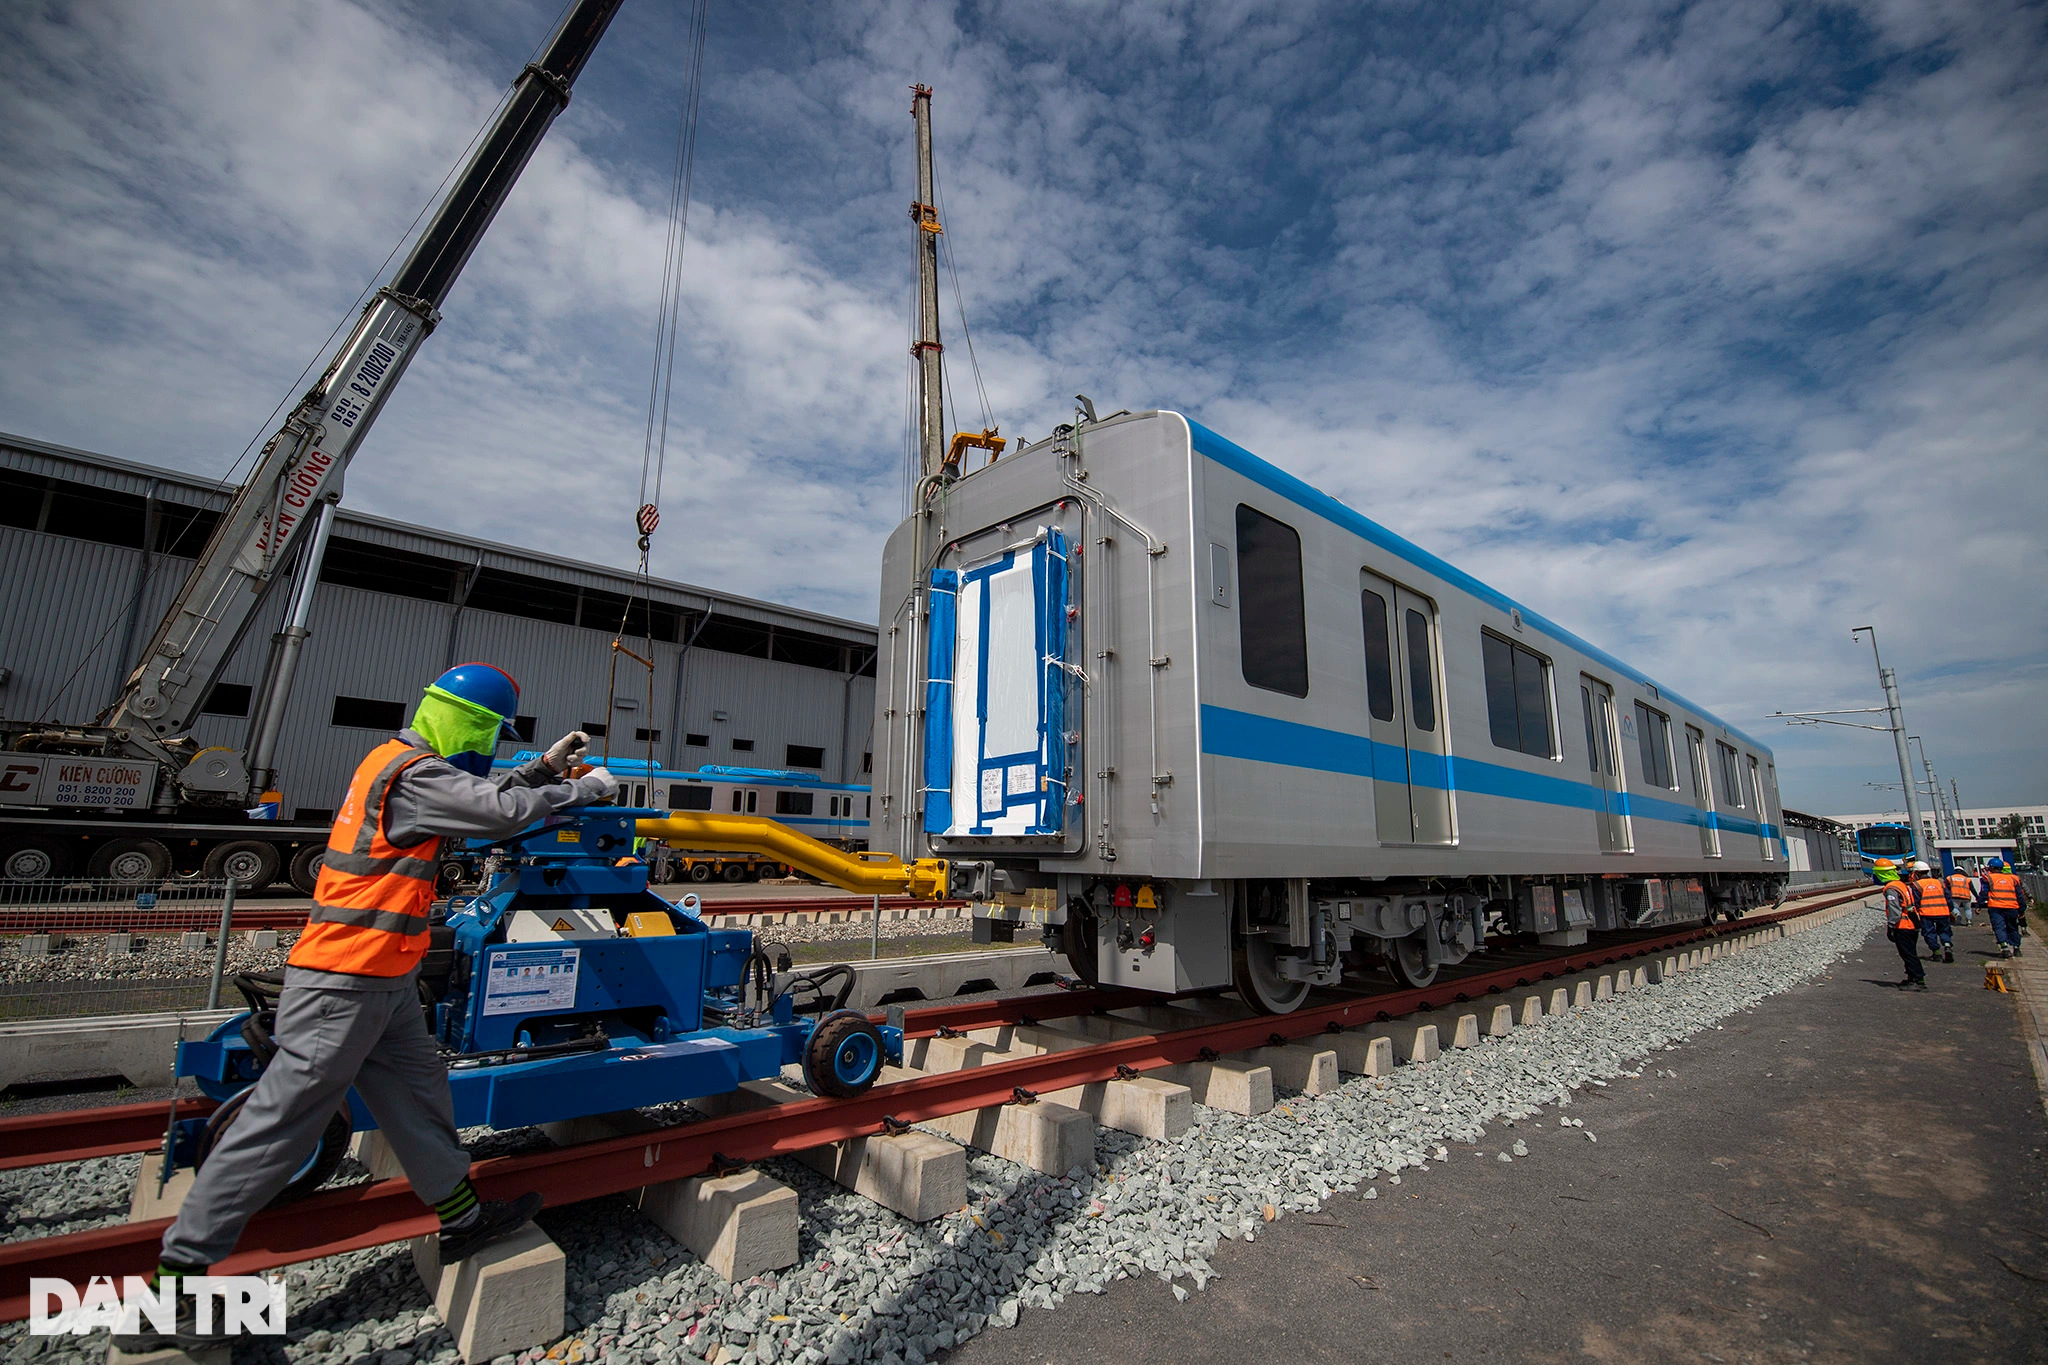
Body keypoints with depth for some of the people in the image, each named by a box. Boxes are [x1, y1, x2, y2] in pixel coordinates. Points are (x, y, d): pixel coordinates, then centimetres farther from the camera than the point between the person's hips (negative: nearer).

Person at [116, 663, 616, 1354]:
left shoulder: (404, 762, 12)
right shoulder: (414, 775, -20)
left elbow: (480, 796, 21)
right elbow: (506, 810, -21)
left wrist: (545, 767, 14)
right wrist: (587, 788, -8)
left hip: (384, 984, 10)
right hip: (344, 985, -10)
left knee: (418, 1095, 15)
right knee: (280, 1123, -1)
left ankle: (464, 1219, 26)